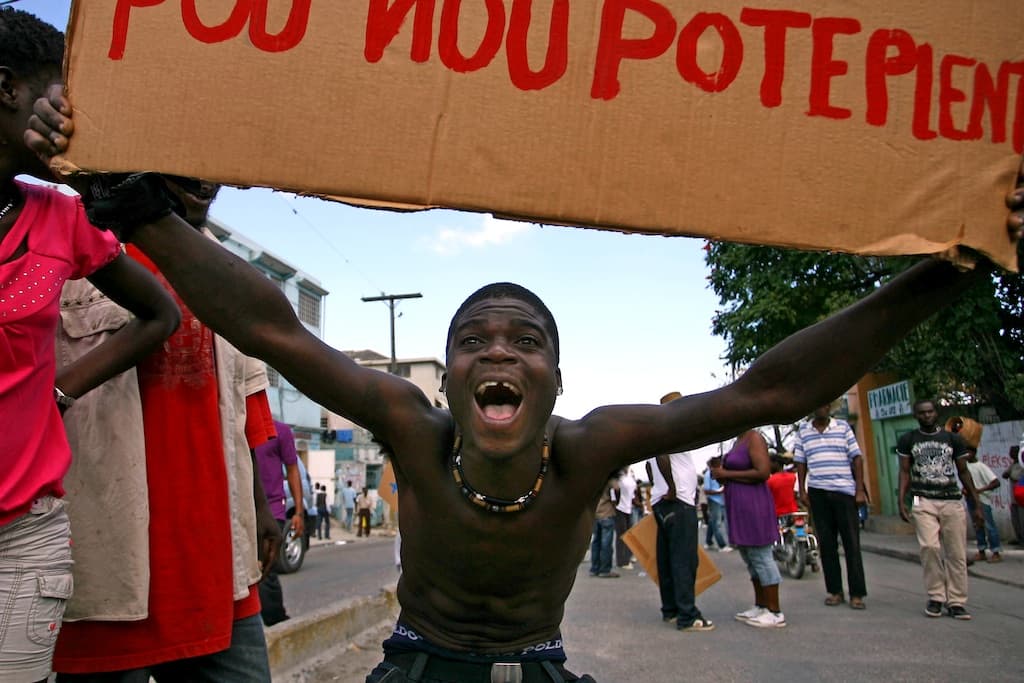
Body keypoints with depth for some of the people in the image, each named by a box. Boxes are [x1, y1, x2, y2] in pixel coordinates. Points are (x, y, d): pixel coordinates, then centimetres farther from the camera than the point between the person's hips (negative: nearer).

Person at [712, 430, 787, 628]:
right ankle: (760, 606, 22)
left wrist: (726, 474, -16)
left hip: (753, 505, -10)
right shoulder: (739, 440, 16)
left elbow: (763, 472, -21)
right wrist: (720, 468, 7)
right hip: (739, 507, 10)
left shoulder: (754, 438, -11)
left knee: (760, 556, -6)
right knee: (750, 558, 14)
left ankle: (775, 613, 0)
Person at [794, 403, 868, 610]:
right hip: (817, 492, 2)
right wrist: (802, 491, 4)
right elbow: (801, 463, 11)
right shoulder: (803, 430, 9)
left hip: (844, 491, -2)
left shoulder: (843, 427, 4)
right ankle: (834, 591, 14)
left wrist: (860, 490, -3)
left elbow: (856, 458, 3)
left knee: (851, 542, 0)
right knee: (826, 543, 6)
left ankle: (856, 593, 6)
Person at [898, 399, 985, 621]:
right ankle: (936, 597, -5)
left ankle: (956, 602, 8)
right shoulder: (907, 440, 8)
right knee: (930, 547, -18)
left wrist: (977, 505, 9)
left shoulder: (953, 439, 11)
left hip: (952, 502, 2)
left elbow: (963, 472, 13)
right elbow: (904, 472, 6)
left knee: (957, 553, -2)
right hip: (923, 502, -2)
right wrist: (901, 502, -6)